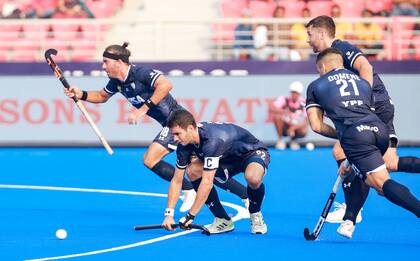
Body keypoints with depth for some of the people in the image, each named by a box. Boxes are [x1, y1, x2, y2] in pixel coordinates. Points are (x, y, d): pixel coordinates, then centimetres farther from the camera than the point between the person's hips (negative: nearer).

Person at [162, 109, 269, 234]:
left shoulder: (212, 140, -39)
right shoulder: (184, 144, -15)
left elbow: (207, 182, -39)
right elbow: (177, 180, -8)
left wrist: (190, 216, -36)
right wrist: (169, 214, -16)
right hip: (228, 159, 8)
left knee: (253, 178, -41)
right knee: (193, 171, -16)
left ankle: (256, 217, -9)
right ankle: (223, 220, -5)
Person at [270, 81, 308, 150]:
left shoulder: (304, 104, -12)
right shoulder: (284, 99, -14)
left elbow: (306, 122, -16)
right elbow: (272, 108, -31)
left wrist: (293, 127, -32)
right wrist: (286, 112, -43)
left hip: (296, 128, 0)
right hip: (283, 128, 0)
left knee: (304, 132, -33)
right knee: (276, 116, -30)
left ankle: (293, 139, 3)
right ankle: (280, 140, -12)